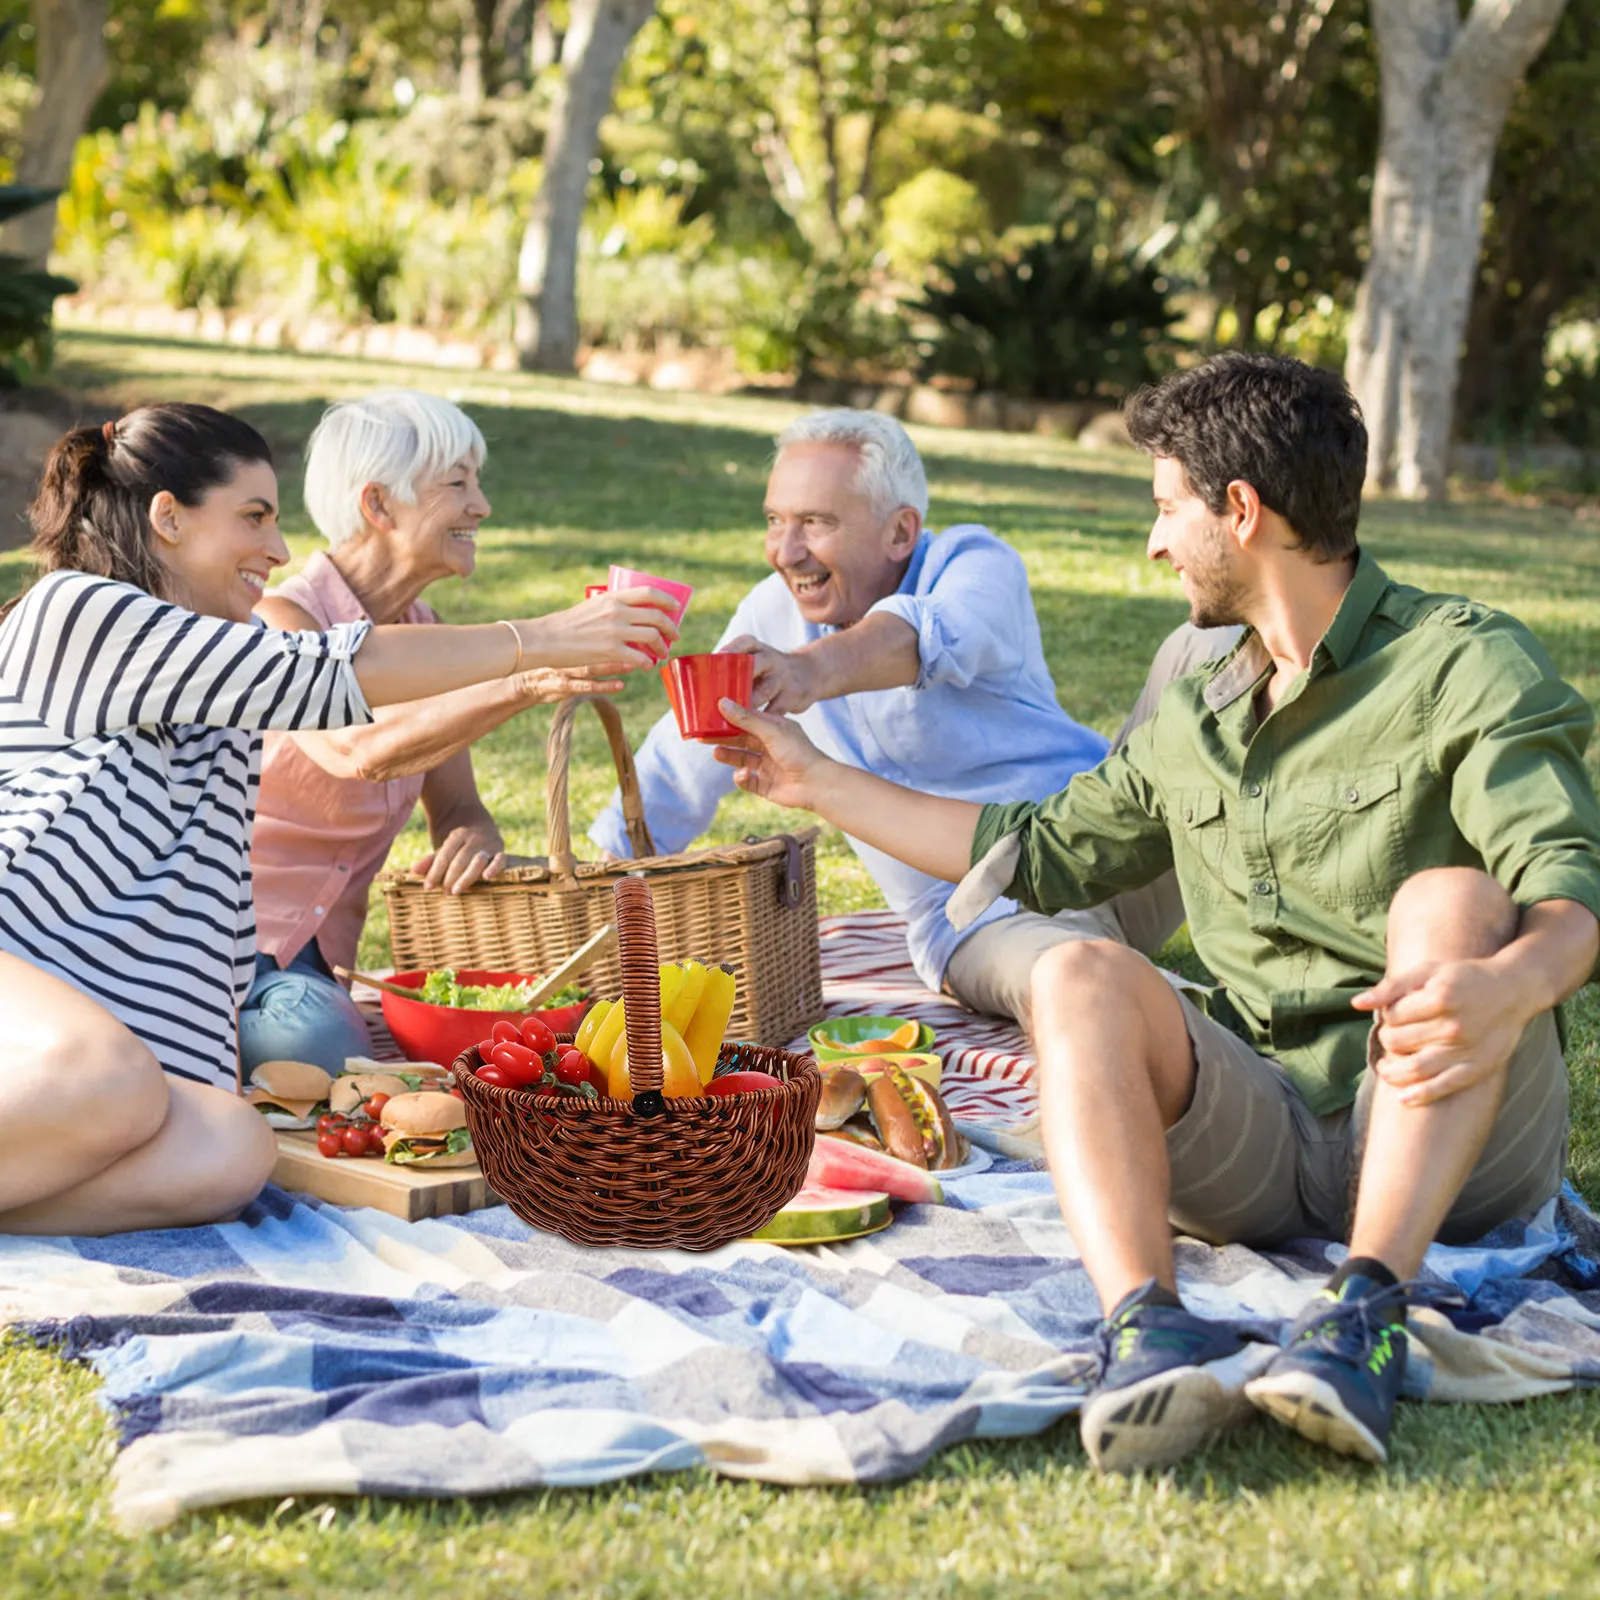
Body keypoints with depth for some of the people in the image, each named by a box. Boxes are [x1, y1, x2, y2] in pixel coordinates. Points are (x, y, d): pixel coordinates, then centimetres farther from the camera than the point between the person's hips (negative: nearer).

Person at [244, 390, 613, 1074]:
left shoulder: (422, 633, 7)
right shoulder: (280, 621, -17)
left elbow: (455, 807, 7)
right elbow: (361, 749, -37)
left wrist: (473, 838, -19)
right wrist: (525, 683, -49)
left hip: (318, 963, 7)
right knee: (328, 1045, -34)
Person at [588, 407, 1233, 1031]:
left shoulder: (975, 563, -8)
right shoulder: (774, 614, 6)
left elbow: (930, 638, -34)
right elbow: (680, 765, 17)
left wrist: (812, 669, -55)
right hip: (981, 921, 1)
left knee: (1197, 653, -27)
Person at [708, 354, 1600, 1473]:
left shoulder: (1465, 664, -2)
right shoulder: (1196, 724, 20)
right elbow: (1034, 850, 32)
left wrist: (1505, 989, -40)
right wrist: (818, 779, 34)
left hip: (1462, 1134, -4)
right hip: (1266, 1136, 5)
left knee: (1452, 897, -31)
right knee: (1082, 975, -21)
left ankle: (1369, 1310, -44)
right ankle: (1147, 1329, -47)